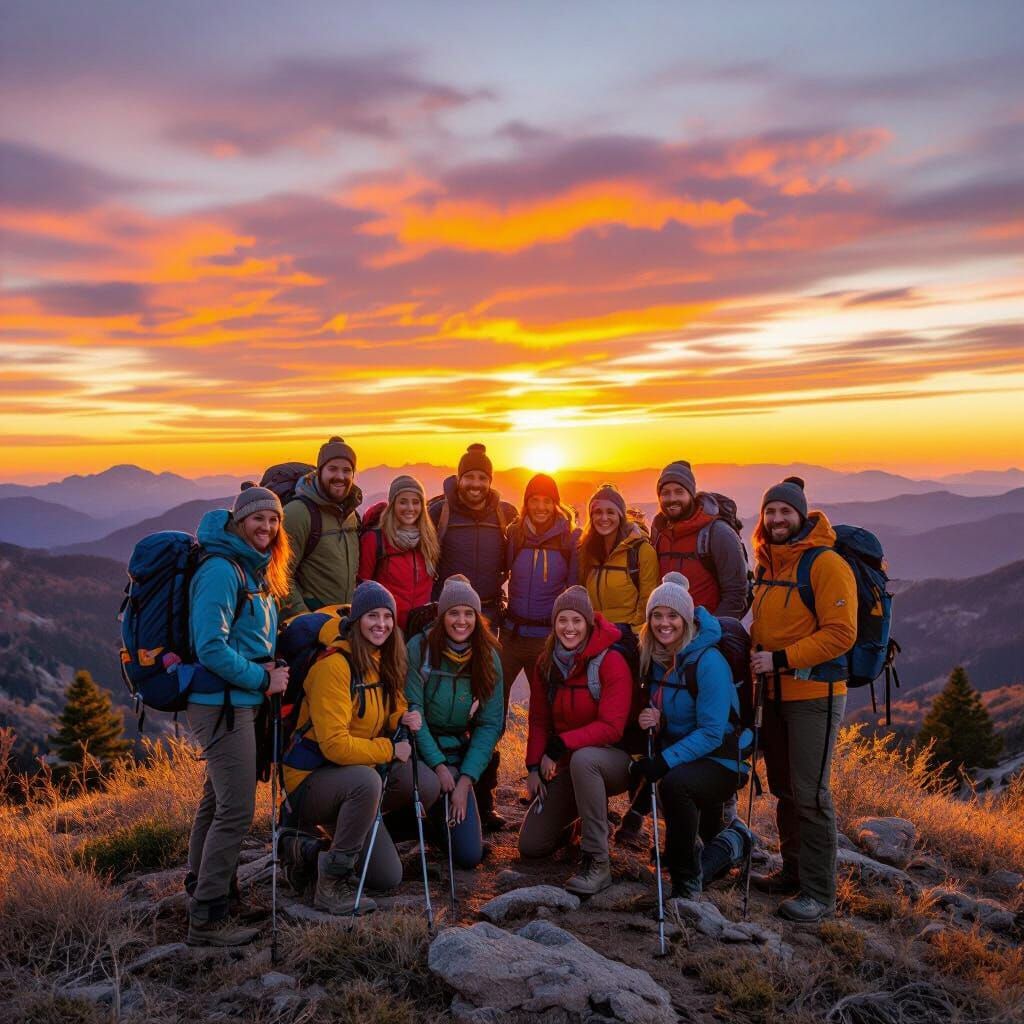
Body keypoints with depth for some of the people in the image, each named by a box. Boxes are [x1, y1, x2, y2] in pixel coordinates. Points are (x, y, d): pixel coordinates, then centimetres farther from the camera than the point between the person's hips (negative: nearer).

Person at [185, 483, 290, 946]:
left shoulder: (256, 569, 13)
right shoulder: (221, 569, -17)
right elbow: (211, 646, -23)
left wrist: (269, 670, 6)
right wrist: (262, 679, -16)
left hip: (239, 701, 10)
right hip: (221, 703, -10)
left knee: (217, 801, 20)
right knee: (236, 810, -8)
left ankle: (202, 889, 35)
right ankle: (207, 917, 2)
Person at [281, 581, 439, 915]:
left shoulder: (383, 661, 4)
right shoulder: (334, 665, -22)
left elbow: (392, 711, 16)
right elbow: (334, 745, -26)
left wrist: (405, 719, -7)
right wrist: (389, 750, -19)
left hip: (357, 772, 8)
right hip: (311, 778, -8)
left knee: (427, 784, -11)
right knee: (367, 780, -37)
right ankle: (331, 883, -19)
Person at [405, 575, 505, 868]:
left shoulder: (488, 657, -4)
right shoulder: (420, 648, -13)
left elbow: (490, 724, -5)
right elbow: (412, 712, -13)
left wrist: (465, 779, -14)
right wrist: (438, 766, -19)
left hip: (460, 753, 2)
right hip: (420, 749, -2)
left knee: (470, 856, -5)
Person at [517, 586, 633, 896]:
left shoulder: (611, 662, -18)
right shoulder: (546, 663, 0)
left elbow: (611, 727, -25)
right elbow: (539, 720, 7)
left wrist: (560, 746, -29)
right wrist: (534, 766, -3)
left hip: (613, 759, -5)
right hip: (566, 765, 6)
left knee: (582, 758, -42)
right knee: (530, 845, 0)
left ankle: (597, 863, -28)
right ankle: (579, 815, 30)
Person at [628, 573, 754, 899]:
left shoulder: (708, 662, -20)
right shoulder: (655, 659, 2)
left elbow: (711, 733, -22)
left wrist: (665, 761, -31)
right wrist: (651, 720, -12)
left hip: (720, 760, -7)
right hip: (680, 759, 8)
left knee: (674, 783, -36)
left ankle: (687, 884, -18)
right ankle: (731, 842, 38)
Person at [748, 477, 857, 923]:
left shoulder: (826, 564, -14)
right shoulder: (767, 563, 10)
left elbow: (841, 634, -19)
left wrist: (781, 660, -22)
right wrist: (756, 657, 9)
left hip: (815, 693, -8)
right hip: (775, 692, 8)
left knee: (810, 794, -5)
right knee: (784, 788, 16)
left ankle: (820, 894, 7)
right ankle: (793, 872, 31)